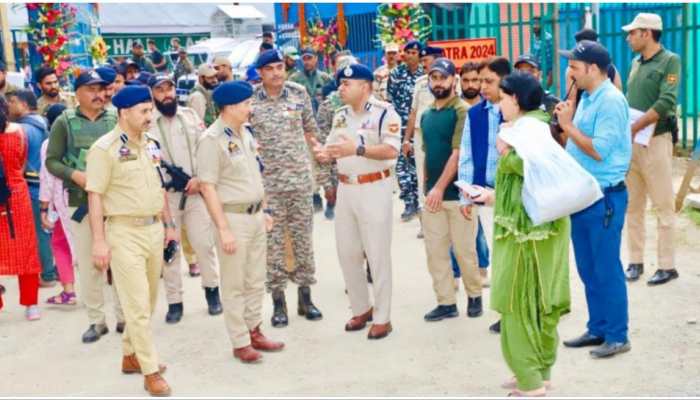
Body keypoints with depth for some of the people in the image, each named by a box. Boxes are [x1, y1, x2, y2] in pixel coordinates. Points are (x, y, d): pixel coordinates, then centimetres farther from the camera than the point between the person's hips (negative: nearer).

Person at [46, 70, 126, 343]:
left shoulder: (115, 119, 3)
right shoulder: (64, 122, 2)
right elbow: (51, 161, 1)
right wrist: (75, 175, -15)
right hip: (81, 202, 0)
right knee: (88, 264, 5)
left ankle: (124, 317, 19)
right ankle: (96, 320, 19)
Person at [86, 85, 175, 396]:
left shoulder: (151, 144, 11)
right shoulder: (104, 148, -11)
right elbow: (95, 196, -13)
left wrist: (169, 225, 18)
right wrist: (99, 241, -16)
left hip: (154, 229, 7)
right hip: (125, 233, -7)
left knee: (148, 302, 15)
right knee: (138, 304, -4)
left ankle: (130, 356, 32)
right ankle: (151, 371, 3)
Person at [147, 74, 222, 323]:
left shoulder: (190, 116, 7)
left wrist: (199, 178, -8)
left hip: (195, 191, 2)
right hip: (164, 194, -2)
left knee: (204, 243, 4)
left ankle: (211, 289, 24)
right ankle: (174, 301, 15)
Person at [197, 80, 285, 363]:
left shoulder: (245, 132, 9)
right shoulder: (211, 140, -16)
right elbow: (208, 187, -18)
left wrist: (264, 211, 18)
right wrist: (224, 229, -20)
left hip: (255, 215, 8)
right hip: (233, 217, -8)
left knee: (256, 281, 16)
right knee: (235, 285, 4)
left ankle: (254, 332, 28)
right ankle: (240, 343, 14)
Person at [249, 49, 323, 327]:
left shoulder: (299, 93, 3)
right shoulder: (249, 99, -3)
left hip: (300, 178, 2)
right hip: (267, 181, -2)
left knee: (303, 237, 8)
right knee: (273, 240, 4)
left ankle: (305, 296, 21)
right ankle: (278, 301, 15)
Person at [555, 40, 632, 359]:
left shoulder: (611, 101, -16)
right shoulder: (587, 98, 11)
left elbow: (599, 151, -21)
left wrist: (568, 126, -15)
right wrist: (566, 123, 1)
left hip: (605, 197, -9)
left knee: (607, 269, -1)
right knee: (588, 269, 16)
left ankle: (617, 336, 11)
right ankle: (597, 329, 28)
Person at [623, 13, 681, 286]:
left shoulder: (670, 61, -6)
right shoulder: (636, 64, 14)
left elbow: (666, 102, -16)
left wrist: (632, 129, -21)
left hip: (655, 141, -7)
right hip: (630, 142, 7)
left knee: (663, 206, -1)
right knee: (633, 206, 9)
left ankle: (667, 266, 5)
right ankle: (635, 261, 17)